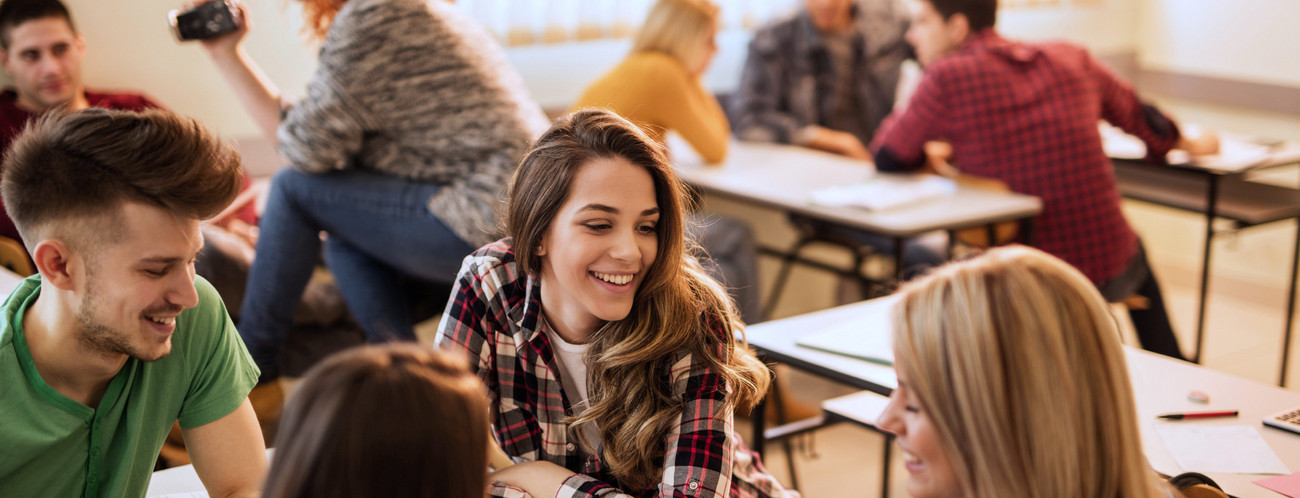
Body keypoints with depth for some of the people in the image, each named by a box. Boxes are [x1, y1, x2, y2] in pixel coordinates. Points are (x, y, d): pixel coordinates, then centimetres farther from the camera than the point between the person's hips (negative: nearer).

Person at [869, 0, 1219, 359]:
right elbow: (1137, 114, 21)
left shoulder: (948, 77, -14)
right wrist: (1189, 144, 43)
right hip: (1111, 277, 5)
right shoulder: (1071, 60, 5)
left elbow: (888, 157, -3)